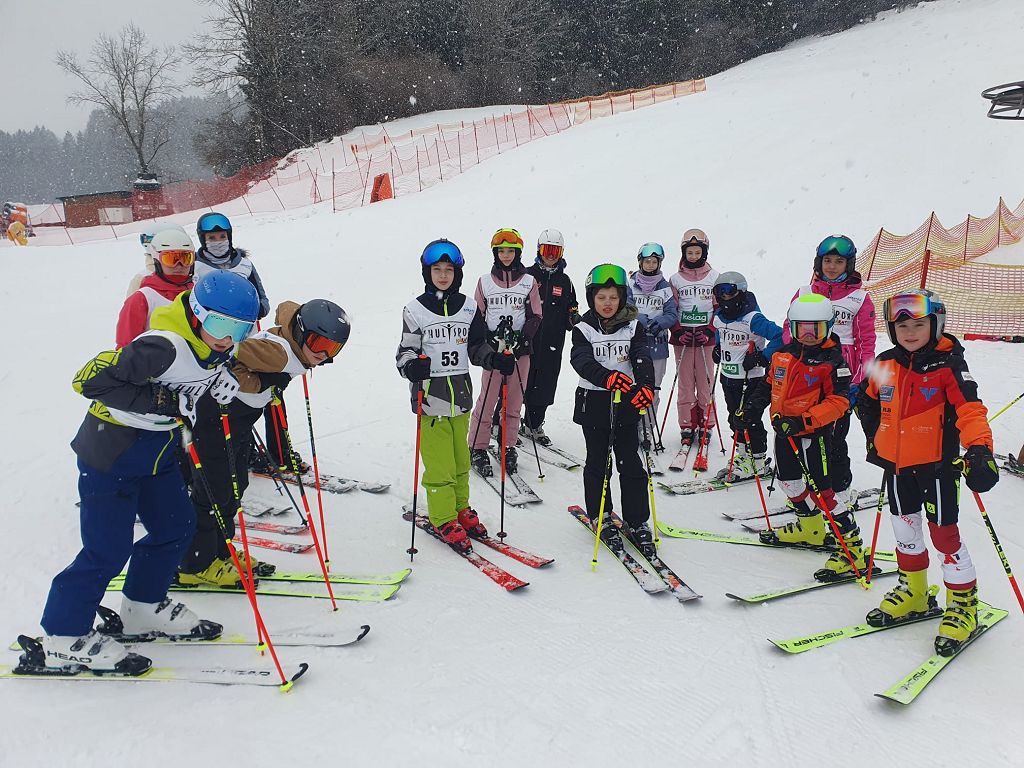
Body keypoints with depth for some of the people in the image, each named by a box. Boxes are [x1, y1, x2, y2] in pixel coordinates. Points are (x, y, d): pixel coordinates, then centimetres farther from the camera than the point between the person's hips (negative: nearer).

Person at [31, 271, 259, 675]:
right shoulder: (163, 346, -30)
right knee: (108, 550, -2)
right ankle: (64, 638, 16)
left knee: (177, 526, 14)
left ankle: (144, 608, 33)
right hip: (110, 454, -9)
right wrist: (166, 404, -32)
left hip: (156, 452, 9)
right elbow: (91, 380, -29)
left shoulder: (216, 349, -2)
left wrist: (220, 383, -7)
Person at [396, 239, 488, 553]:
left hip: (460, 393, 4)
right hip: (430, 395, -4)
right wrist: (412, 365, -21)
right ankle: (444, 519, 11)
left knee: (460, 458, 14)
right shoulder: (415, 310, -3)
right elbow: (405, 351, 0)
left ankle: (460, 508, 31)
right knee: (439, 463, -2)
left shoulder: (468, 308, 6)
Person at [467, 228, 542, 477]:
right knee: (487, 400, -4)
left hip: (520, 349, 1)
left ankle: (508, 447, 15)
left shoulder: (529, 281, 7)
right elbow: (477, 316, 9)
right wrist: (486, 342, -5)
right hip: (493, 350, -1)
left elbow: (536, 317, 5)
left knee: (514, 401, 5)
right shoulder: (485, 282, 7)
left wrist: (522, 338, -10)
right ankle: (477, 448, 6)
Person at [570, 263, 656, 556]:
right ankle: (599, 515, 26)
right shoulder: (583, 329, -2)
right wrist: (606, 377, -38)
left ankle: (637, 522, 12)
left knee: (631, 463, 2)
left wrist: (646, 385, -33)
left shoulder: (633, 326, 2)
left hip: (627, 402, 1)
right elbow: (582, 361, -18)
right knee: (598, 463, 10)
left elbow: (643, 358, -12)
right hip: (594, 403, -1)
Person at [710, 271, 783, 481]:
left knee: (748, 419, -4)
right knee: (735, 420, 14)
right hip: (728, 378, 8)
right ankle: (743, 457, 28)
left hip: (751, 380, -7)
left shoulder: (752, 318, -20)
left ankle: (756, 461, 11)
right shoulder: (719, 317, 5)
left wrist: (761, 357, -24)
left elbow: (780, 336, -24)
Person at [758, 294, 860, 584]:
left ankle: (851, 548, -3)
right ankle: (810, 527, 42)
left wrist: (804, 421, -28)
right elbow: (771, 383, 20)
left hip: (814, 431, -7)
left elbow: (838, 401, -19)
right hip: (785, 429, 8)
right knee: (788, 480, 20)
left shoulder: (832, 359, -14)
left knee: (820, 490, -10)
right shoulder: (783, 353, 6)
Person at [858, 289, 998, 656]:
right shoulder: (885, 365, 4)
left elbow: (970, 409, -21)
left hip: (937, 463, -5)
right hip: (896, 462, 5)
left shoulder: (948, 365, -11)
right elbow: (868, 401, 20)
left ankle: (964, 604, 15)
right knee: (905, 529, 16)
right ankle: (913, 592, 34)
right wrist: (874, 440, 17)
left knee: (944, 533, -2)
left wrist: (979, 449, -35)